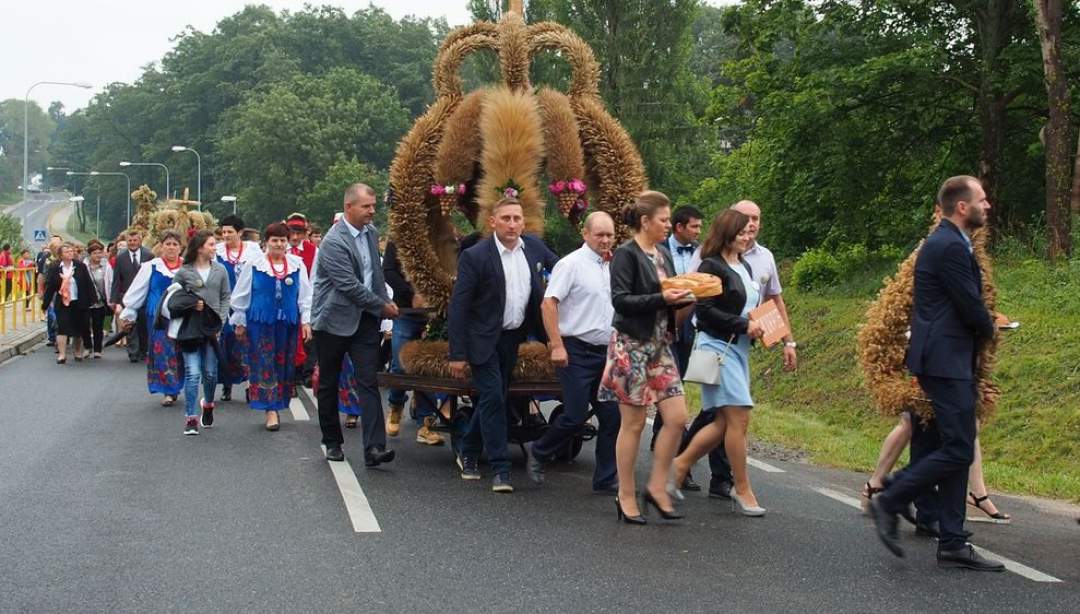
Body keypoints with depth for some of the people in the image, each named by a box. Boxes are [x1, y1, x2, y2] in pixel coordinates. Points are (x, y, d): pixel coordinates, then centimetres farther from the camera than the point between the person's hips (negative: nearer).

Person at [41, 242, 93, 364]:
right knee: (62, 328, -8)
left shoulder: (80, 266, 0)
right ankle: (62, 354, -8)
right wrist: (45, 303, 3)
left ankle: (78, 352, 27)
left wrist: (91, 300, -2)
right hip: (62, 303, -1)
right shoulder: (54, 269, -1)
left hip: (78, 303, 1)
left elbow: (88, 284, 2)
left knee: (78, 329, 10)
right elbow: (49, 287, 2)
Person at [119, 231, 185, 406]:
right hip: (159, 317, -1)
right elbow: (137, 291, 6)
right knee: (162, 353, -2)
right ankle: (168, 392, 3)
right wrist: (128, 313, 6)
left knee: (181, 354, 4)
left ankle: (175, 388, 18)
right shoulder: (151, 267, 2)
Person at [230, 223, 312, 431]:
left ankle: (277, 406, 19)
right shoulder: (254, 265, -1)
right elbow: (241, 295, 5)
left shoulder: (297, 265, 4)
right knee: (264, 364, -5)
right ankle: (270, 409, -5)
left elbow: (305, 295, 8)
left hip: (288, 322, 2)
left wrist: (306, 320, 2)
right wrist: (240, 322, 6)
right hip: (260, 321, -2)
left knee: (284, 364, 7)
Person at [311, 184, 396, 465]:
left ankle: (374, 447, -13)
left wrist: (386, 301, 11)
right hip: (334, 321, -5)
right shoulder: (334, 241, -17)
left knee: (368, 383, -7)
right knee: (328, 384, 9)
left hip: (365, 320, 5)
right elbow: (349, 286, -21)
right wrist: (382, 307, -13)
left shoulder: (371, 233, 6)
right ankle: (332, 441, 24)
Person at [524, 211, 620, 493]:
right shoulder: (572, 264, -9)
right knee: (575, 416, -6)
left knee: (612, 416, 3)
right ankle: (538, 452, 19)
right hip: (577, 351, -7)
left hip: (606, 351, 7)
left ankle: (606, 479, 11)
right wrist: (557, 345, -20)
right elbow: (549, 304, -15)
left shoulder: (612, 267, 13)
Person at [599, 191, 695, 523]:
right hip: (632, 345, -7)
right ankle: (626, 496, 11)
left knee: (677, 417, 0)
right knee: (633, 423, 0)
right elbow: (621, 300, -18)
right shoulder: (626, 254, -10)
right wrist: (662, 299, -24)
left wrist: (684, 299, -1)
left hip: (660, 346, 7)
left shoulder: (663, 255, 13)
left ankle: (657, 486, 12)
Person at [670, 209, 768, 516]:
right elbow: (705, 311, -17)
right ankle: (743, 490, 0)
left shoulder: (745, 268, 16)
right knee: (739, 418, -9)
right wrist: (744, 326, -17)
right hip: (717, 346, -9)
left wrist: (758, 327, 6)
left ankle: (680, 464, 21)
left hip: (739, 348, 9)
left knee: (724, 422, 8)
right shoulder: (712, 266, -10)